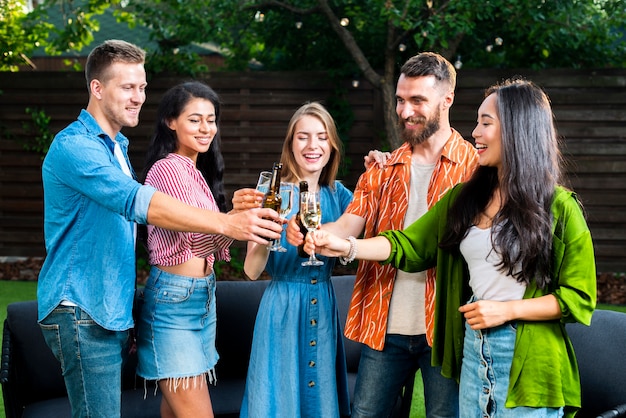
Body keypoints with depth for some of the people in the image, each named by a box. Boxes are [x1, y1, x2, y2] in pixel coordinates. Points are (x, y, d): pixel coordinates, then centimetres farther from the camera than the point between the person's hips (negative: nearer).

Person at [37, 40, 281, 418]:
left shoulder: (117, 146, 18)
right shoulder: (75, 146, -14)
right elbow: (139, 202, -28)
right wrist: (226, 223, -35)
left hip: (113, 311, 9)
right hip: (81, 311, -9)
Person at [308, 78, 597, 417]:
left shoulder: (559, 208, -8)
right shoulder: (465, 198, 7)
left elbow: (579, 297, -8)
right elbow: (410, 245, 8)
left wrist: (506, 309, -15)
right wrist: (347, 247, -5)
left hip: (528, 363, -5)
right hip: (472, 352, 5)